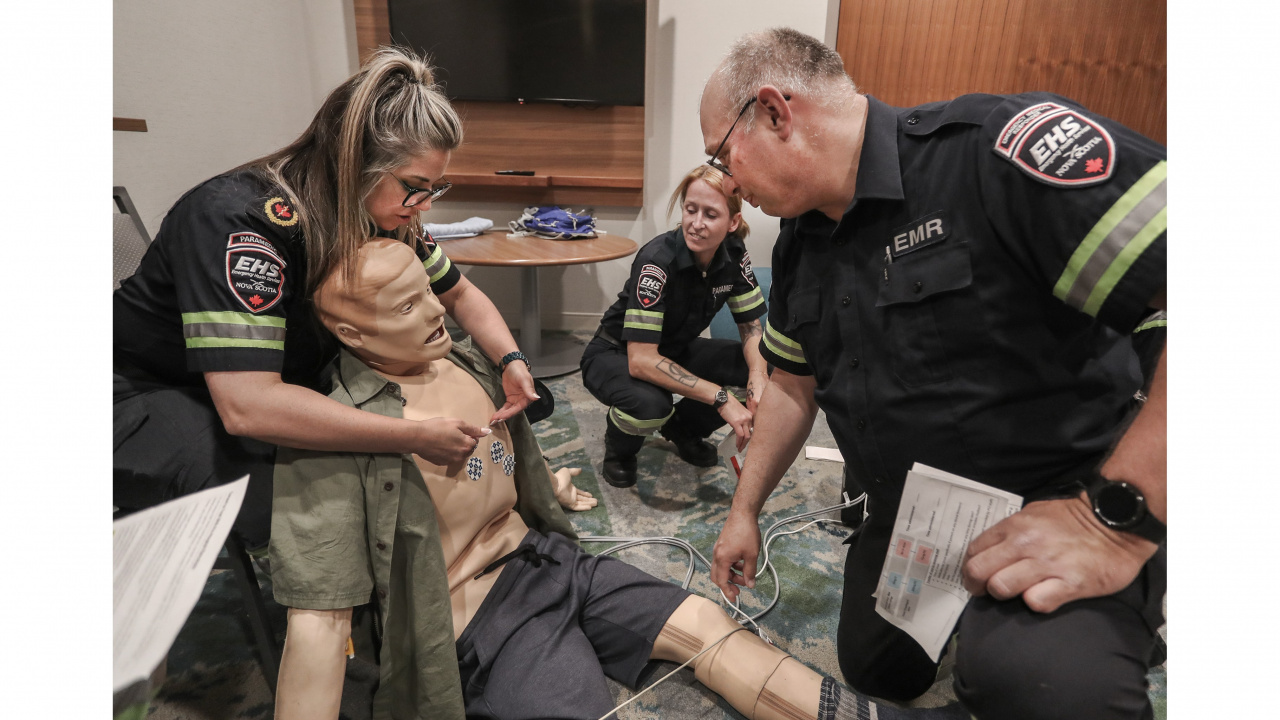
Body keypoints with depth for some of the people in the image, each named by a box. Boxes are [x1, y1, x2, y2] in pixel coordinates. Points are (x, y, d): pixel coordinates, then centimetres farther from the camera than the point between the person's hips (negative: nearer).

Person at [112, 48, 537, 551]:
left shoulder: (388, 219, -10)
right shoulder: (238, 219, -33)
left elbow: (459, 294, 5)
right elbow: (248, 407, -41)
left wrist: (511, 359, -14)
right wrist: (418, 437, -39)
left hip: (278, 382, 7)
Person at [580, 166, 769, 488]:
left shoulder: (734, 255, -14)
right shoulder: (658, 259, -31)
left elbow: (751, 327, -5)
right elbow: (640, 360, -36)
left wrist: (759, 377, -27)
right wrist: (721, 398, -38)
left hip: (676, 351, 6)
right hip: (617, 355, -6)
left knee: (767, 369, -15)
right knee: (650, 404, -39)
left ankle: (683, 427, 10)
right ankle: (619, 445, 0)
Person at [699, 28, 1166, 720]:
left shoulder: (1000, 147, -24)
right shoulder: (800, 245, 3)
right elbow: (794, 386, 12)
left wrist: (1118, 517, -30)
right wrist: (745, 510, 14)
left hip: (1060, 502, -7)